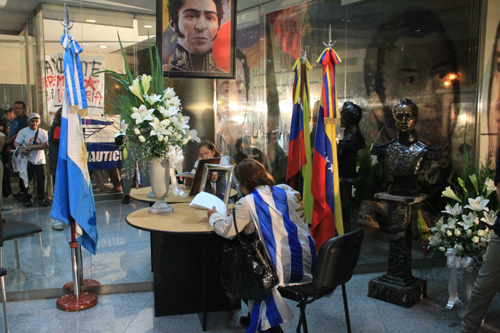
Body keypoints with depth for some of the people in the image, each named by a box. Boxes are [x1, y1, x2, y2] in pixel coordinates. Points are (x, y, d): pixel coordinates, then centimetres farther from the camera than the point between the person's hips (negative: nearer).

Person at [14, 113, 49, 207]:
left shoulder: (42, 132, 6)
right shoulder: (23, 131, 3)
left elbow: (46, 145, -6)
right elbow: (16, 143, -4)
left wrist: (32, 147, -16)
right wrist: (21, 150, -25)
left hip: (40, 160, 1)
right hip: (28, 160, -1)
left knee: (41, 180, -1)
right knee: (29, 180, 1)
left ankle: (41, 198, 10)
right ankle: (28, 199, 13)